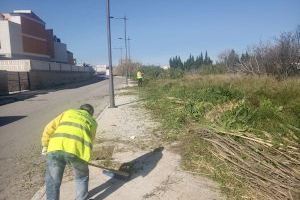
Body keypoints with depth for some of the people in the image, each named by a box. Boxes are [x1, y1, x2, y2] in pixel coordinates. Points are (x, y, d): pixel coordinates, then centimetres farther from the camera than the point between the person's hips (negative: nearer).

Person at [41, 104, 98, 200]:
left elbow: (49, 128, 24)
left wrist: (45, 145, 35)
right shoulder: (92, 122, 32)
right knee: (82, 177, 28)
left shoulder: (68, 112, 32)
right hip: (77, 149, 0)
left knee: (52, 182, 19)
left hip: (56, 147, 0)